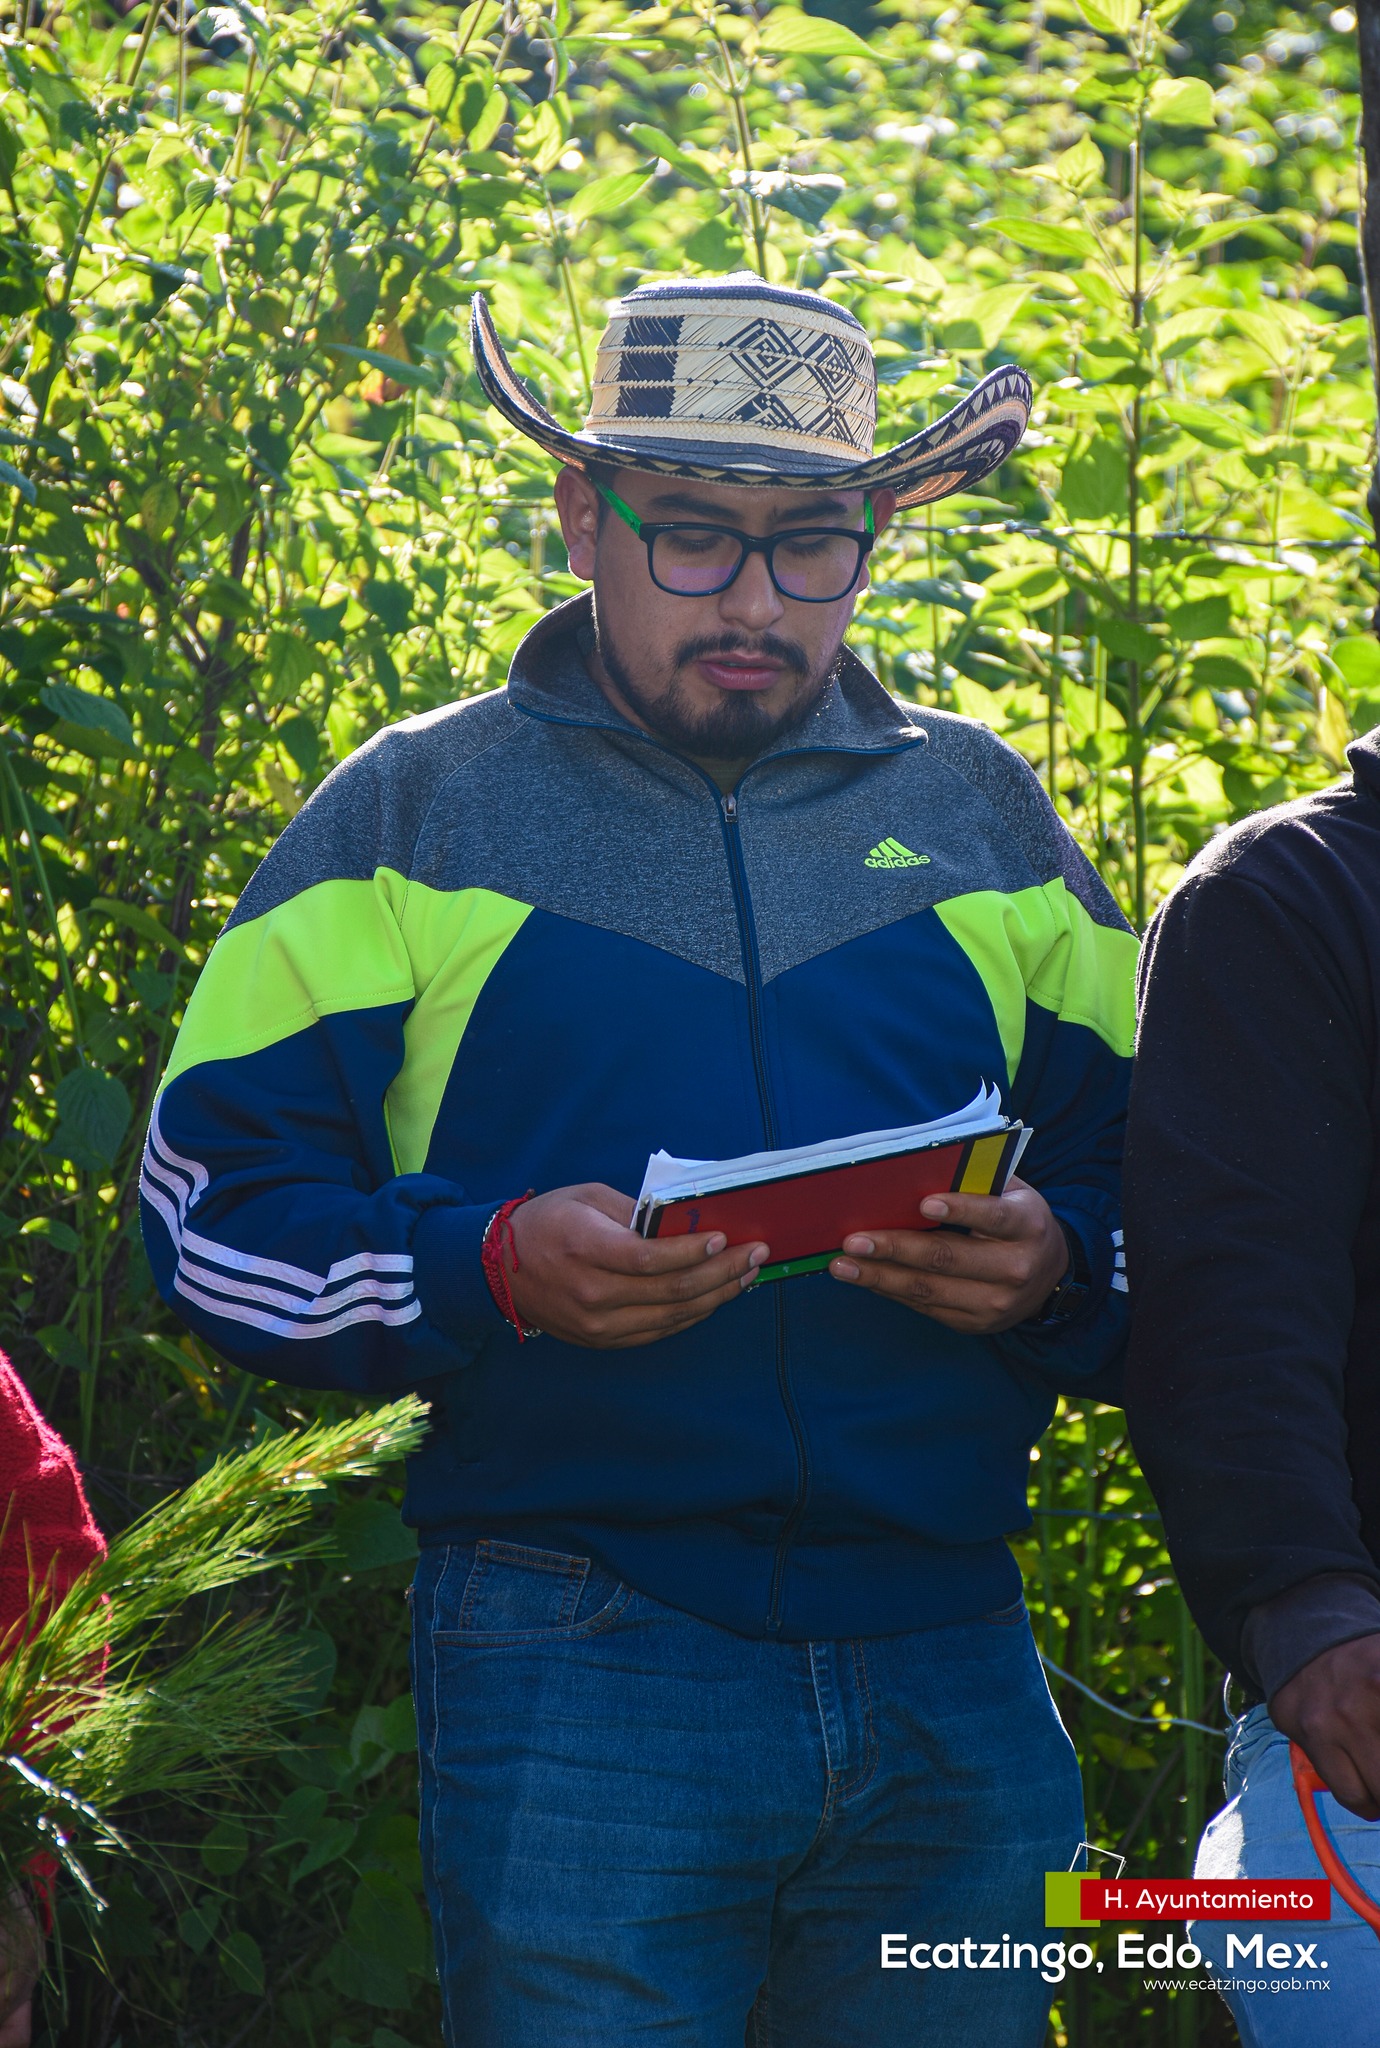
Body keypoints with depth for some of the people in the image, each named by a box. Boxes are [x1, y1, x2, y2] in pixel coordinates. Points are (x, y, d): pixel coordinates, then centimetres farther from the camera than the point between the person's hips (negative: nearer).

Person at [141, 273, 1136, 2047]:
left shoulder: (981, 817, 13)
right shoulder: (416, 813, 6)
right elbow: (218, 1204, 0)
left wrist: (1053, 1265, -11)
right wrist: (497, 1270, -18)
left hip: (956, 1690, 3)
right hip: (577, 1679, -3)